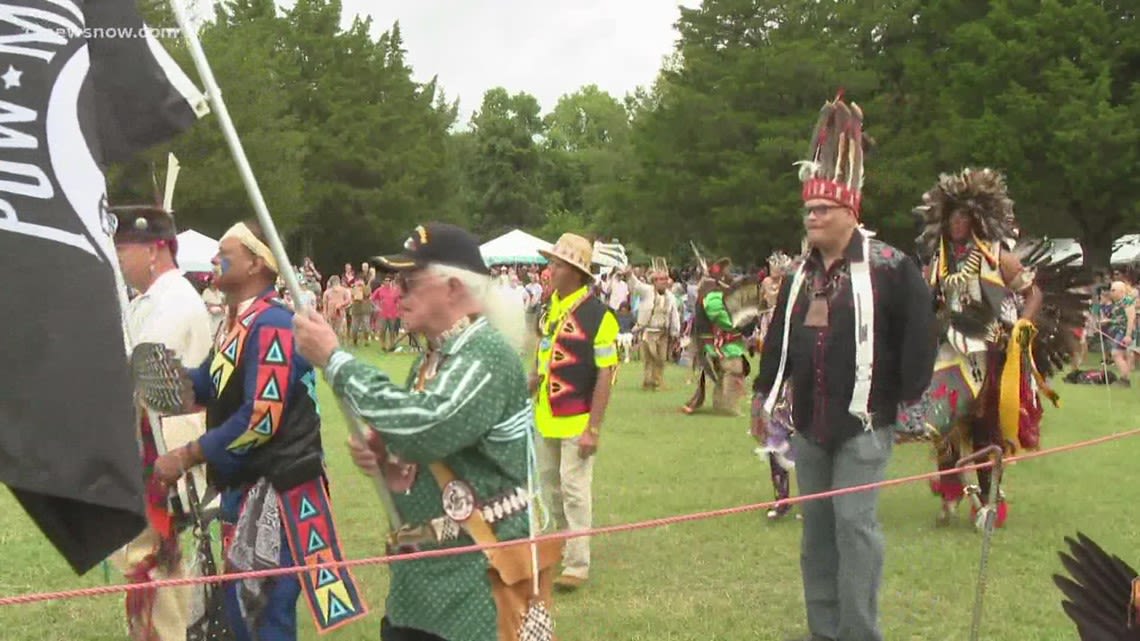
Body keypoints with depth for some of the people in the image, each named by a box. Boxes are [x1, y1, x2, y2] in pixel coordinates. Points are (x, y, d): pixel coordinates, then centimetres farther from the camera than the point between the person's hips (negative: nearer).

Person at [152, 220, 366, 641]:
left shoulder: (271, 324, -18)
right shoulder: (241, 322, 13)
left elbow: (262, 418, -23)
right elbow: (206, 387, 18)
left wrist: (186, 457, -17)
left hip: (277, 488, -10)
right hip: (247, 485, 10)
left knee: (266, 607, -4)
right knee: (239, 601, 18)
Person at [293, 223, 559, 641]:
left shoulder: (488, 354, -17)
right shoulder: (433, 356, 12)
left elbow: (424, 425, -31)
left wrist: (335, 360, -23)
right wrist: (382, 457, -1)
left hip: (481, 570, -9)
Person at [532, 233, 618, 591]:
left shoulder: (597, 316, -15)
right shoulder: (548, 309, 7)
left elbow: (605, 376, -16)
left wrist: (593, 429, -19)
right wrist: (532, 379, 3)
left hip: (577, 420, -7)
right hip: (545, 417, 8)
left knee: (574, 489, -5)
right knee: (550, 487, 17)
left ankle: (578, 564, 4)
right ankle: (560, 548, 34)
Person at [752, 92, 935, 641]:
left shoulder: (889, 267, -9)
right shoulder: (800, 275, 11)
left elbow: (918, 333, -8)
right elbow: (779, 336, 18)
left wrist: (911, 395, -9)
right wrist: (763, 391, 18)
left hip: (863, 421, -6)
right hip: (810, 422, 6)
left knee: (853, 521, -7)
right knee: (816, 527, 10)